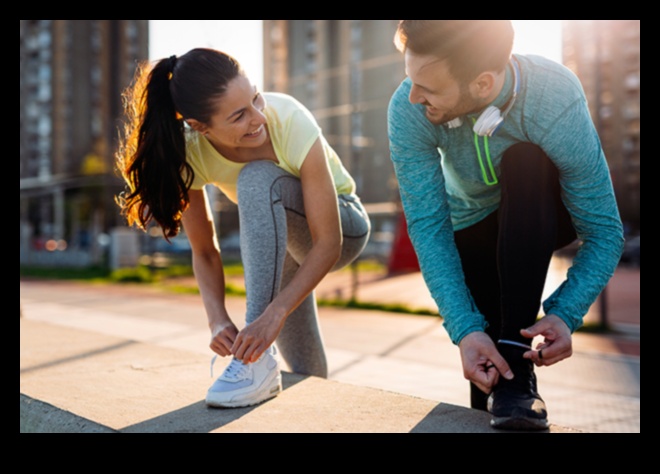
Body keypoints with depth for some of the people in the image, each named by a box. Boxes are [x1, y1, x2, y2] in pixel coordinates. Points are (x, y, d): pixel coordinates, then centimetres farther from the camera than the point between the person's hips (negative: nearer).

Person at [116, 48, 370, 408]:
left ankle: (259, 361, -32)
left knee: (258, 179, -36)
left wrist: (272, 315, -44)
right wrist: (218, 319, -31)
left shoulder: (290, 122, -35)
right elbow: (205, 252, -15)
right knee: (305, 375, 9)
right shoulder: (188, 152, -25)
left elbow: (328, 243, -34)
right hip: (276, 238, 4)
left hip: (343, 226, -3)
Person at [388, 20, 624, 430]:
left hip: (545, 215, -1)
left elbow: (604, 231, -29)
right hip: (473, 225, 1)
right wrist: (465, 329, -39)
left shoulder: (557, 100, -35)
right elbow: (428, 226, -30)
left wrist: (565, 315, -43)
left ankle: (517, 361, -32)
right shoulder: (408, 111, -31)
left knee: (524, 161, -36)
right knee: (485, 377, -13)